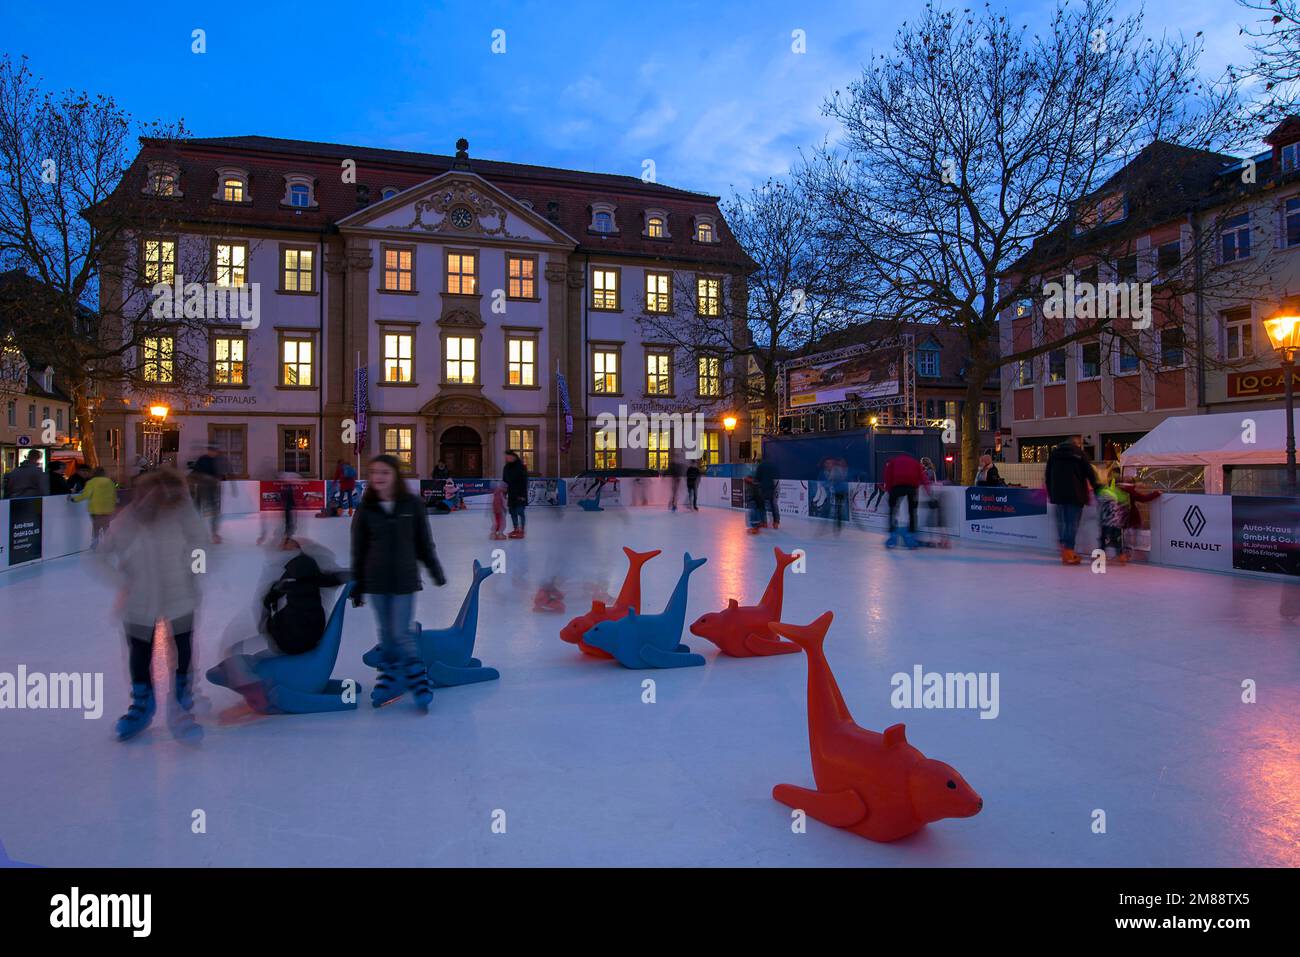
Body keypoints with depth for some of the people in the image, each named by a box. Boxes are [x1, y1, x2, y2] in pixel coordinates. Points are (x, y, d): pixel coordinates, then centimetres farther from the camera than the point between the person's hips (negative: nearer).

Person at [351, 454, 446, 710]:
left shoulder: (412, 504, -6)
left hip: (404, 579, -2)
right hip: (376, 581, 2)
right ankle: (390, 678, 28)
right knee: (386, 633, 12)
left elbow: (423, 541, 3)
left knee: (401, 634, -4)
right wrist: (357, 585, 6)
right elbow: (358, 549, 3)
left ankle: (419, 680, 12)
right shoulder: (366, 509, -3)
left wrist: (435, 571, 9)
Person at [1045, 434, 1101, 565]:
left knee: (1061, 522, 11)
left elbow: (1048, 475, 13)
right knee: (1072, 523, -1)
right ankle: (1068, 553, -5)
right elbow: (1090, 473, -2)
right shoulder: (1079, 453, -5)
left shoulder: (1054, 452, 10)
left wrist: (1050, 493, 18)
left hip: (1058, 494, 4)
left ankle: (1064, 551, 14)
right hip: (1075, 495, -4)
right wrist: (1097, 487, 11)